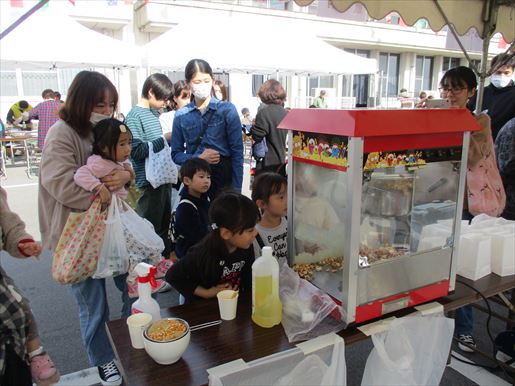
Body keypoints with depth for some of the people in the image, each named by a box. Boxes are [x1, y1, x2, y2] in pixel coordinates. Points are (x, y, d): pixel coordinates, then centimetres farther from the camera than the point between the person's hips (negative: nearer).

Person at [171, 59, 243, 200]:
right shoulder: (181, 115, 3)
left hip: (223, 175, -2)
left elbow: (237, 152, -6)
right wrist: (199, 158, -13)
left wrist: (236, 189, -11)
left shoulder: (227, 109, -4)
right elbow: (176, 154, 6)